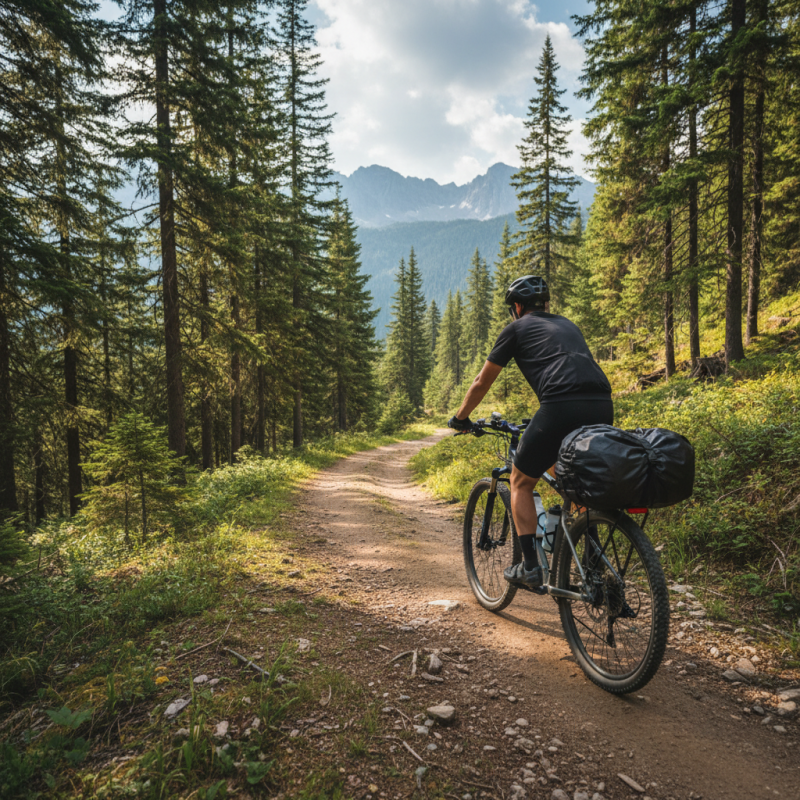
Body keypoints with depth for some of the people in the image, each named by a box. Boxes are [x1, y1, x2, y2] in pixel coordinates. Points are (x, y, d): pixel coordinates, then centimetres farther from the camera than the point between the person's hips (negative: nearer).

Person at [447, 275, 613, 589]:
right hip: (602, 407, 6)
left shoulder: (516, 328, 15)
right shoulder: (568, 325, 32)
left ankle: (529, 567, 11)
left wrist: (460, 417, 35)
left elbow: (481, 383, 19)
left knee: (521, 483, 14)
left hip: (561, 407, -6)